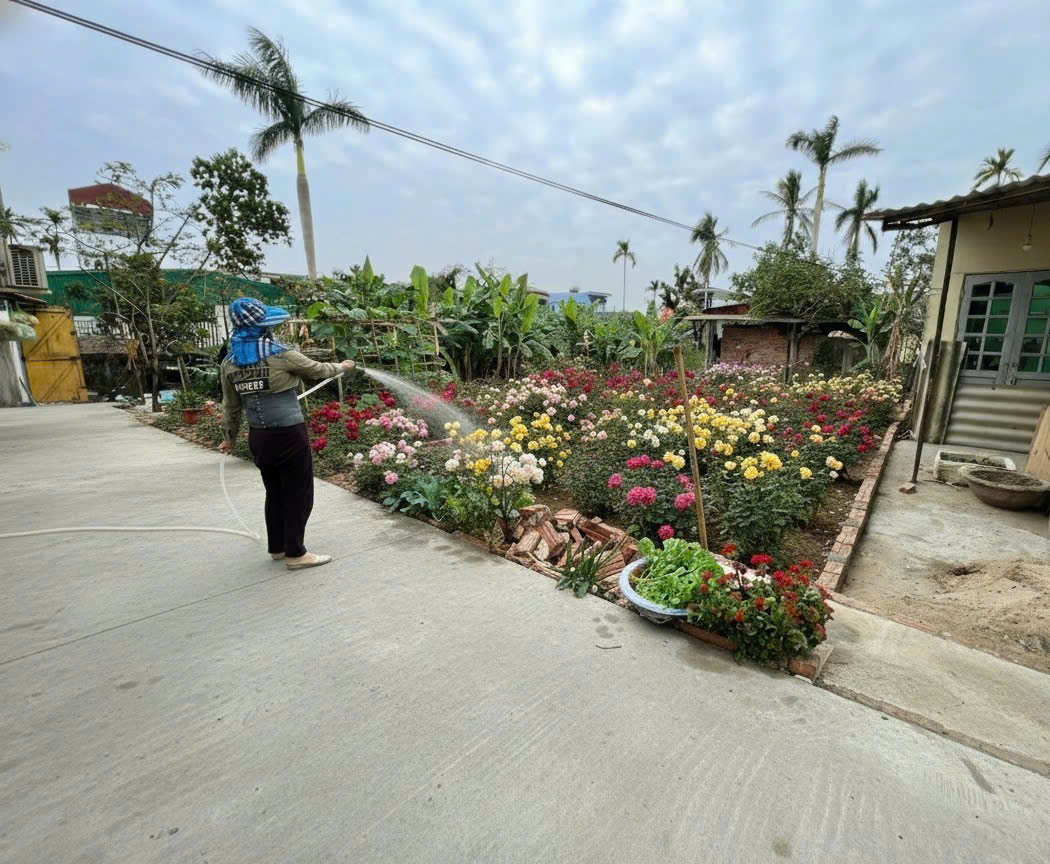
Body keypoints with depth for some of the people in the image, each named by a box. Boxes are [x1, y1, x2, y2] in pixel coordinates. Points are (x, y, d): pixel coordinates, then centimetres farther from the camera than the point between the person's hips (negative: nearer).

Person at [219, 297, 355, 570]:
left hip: (258, 436, 6)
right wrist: (342, 366, 22)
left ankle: (277, 547, 32)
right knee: (298, 493, 6)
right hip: (288, 435, -6)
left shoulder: (230, 363, 3)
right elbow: (317, 369, 3)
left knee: (275, 492, 20)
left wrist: (229, 437, 24)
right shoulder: (281, 355, -13)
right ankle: (295, 554, 14)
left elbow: (231, 406, 11)